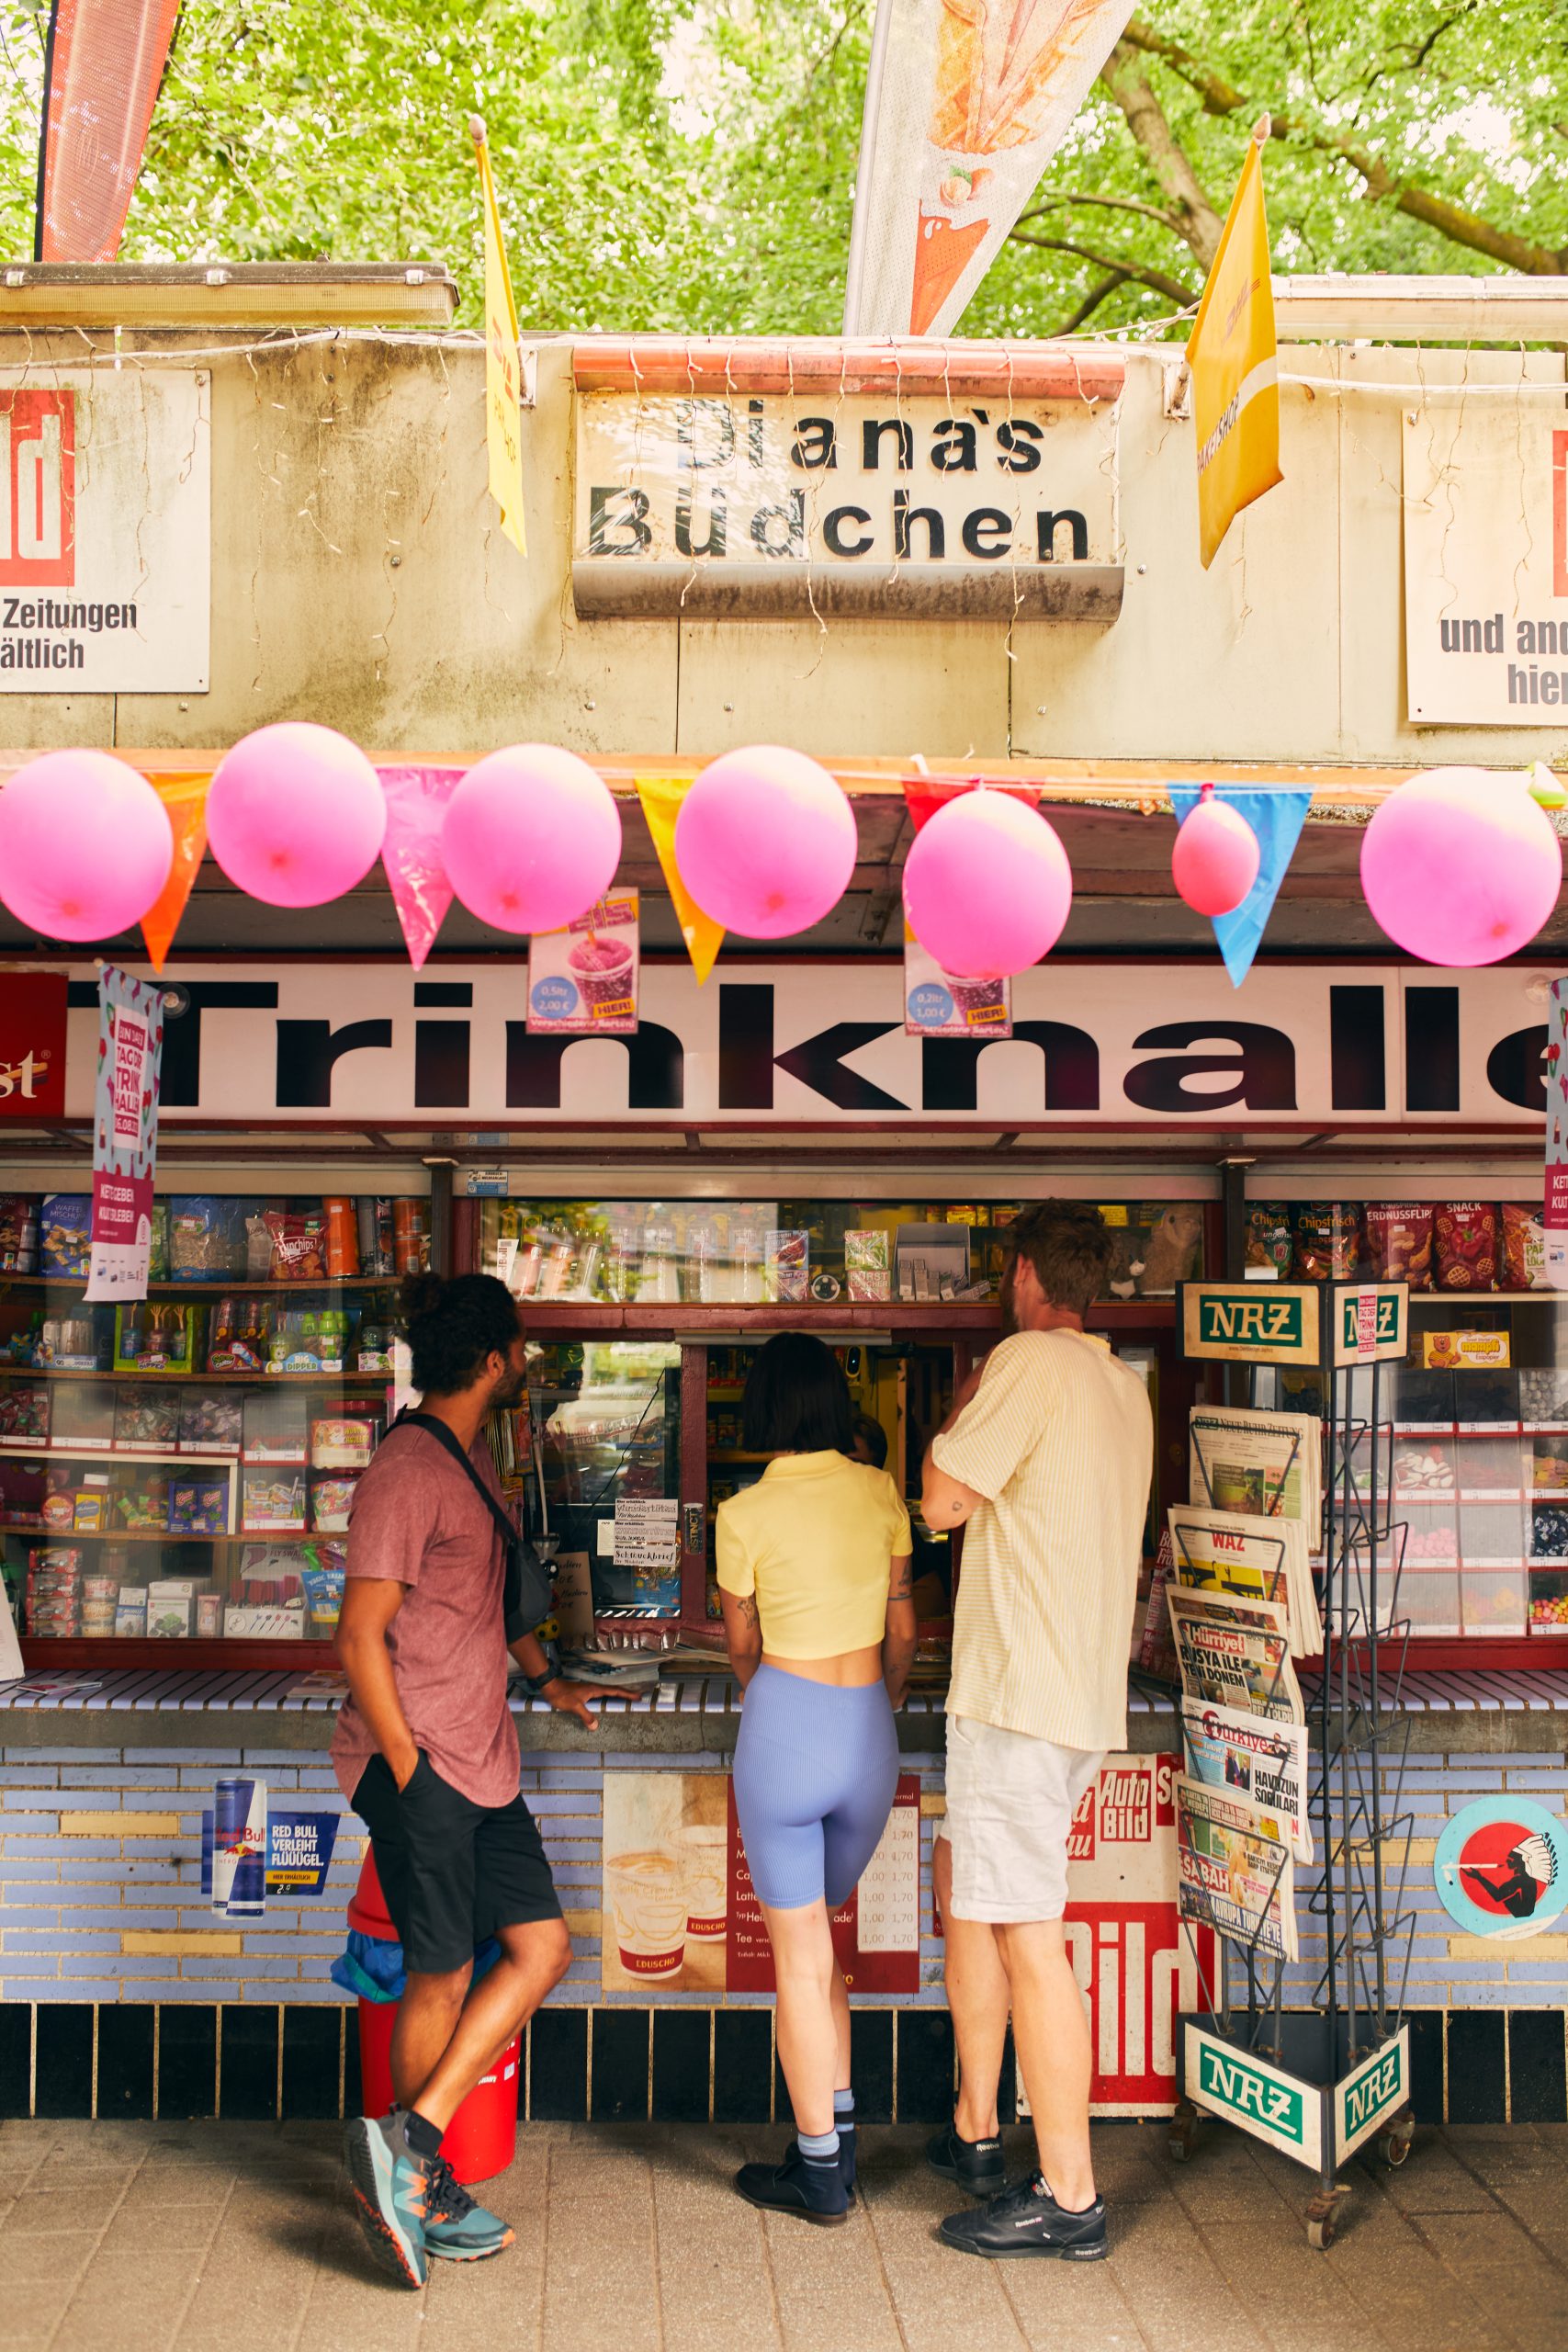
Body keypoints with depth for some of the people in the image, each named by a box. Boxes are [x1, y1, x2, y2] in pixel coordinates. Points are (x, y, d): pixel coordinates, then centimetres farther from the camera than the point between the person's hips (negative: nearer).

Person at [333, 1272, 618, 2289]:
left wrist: (547, 1680, 26)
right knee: (444, 1977, 1)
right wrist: (407, 1769, -17)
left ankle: (409, 2142, 10)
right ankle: (425, 2188, 16)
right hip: (421, 1763, -9)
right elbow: (362, 1637, -18)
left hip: (482, 1759, 9)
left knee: (543, 1947, 5)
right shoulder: (407, 1471, -16)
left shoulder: (473, 1457, 14)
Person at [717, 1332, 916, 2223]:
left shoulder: (746, 1514, -8)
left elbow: (742, 1646, 6)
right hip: (870, 1728, 4)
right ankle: (839, 2129, 25)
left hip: (786, 1723, -4)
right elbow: (903, 1633, 10)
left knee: (801, 1955, 7)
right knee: (819, 1938, 22)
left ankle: (821, 2173, 16)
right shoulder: (880, 1492, 2)